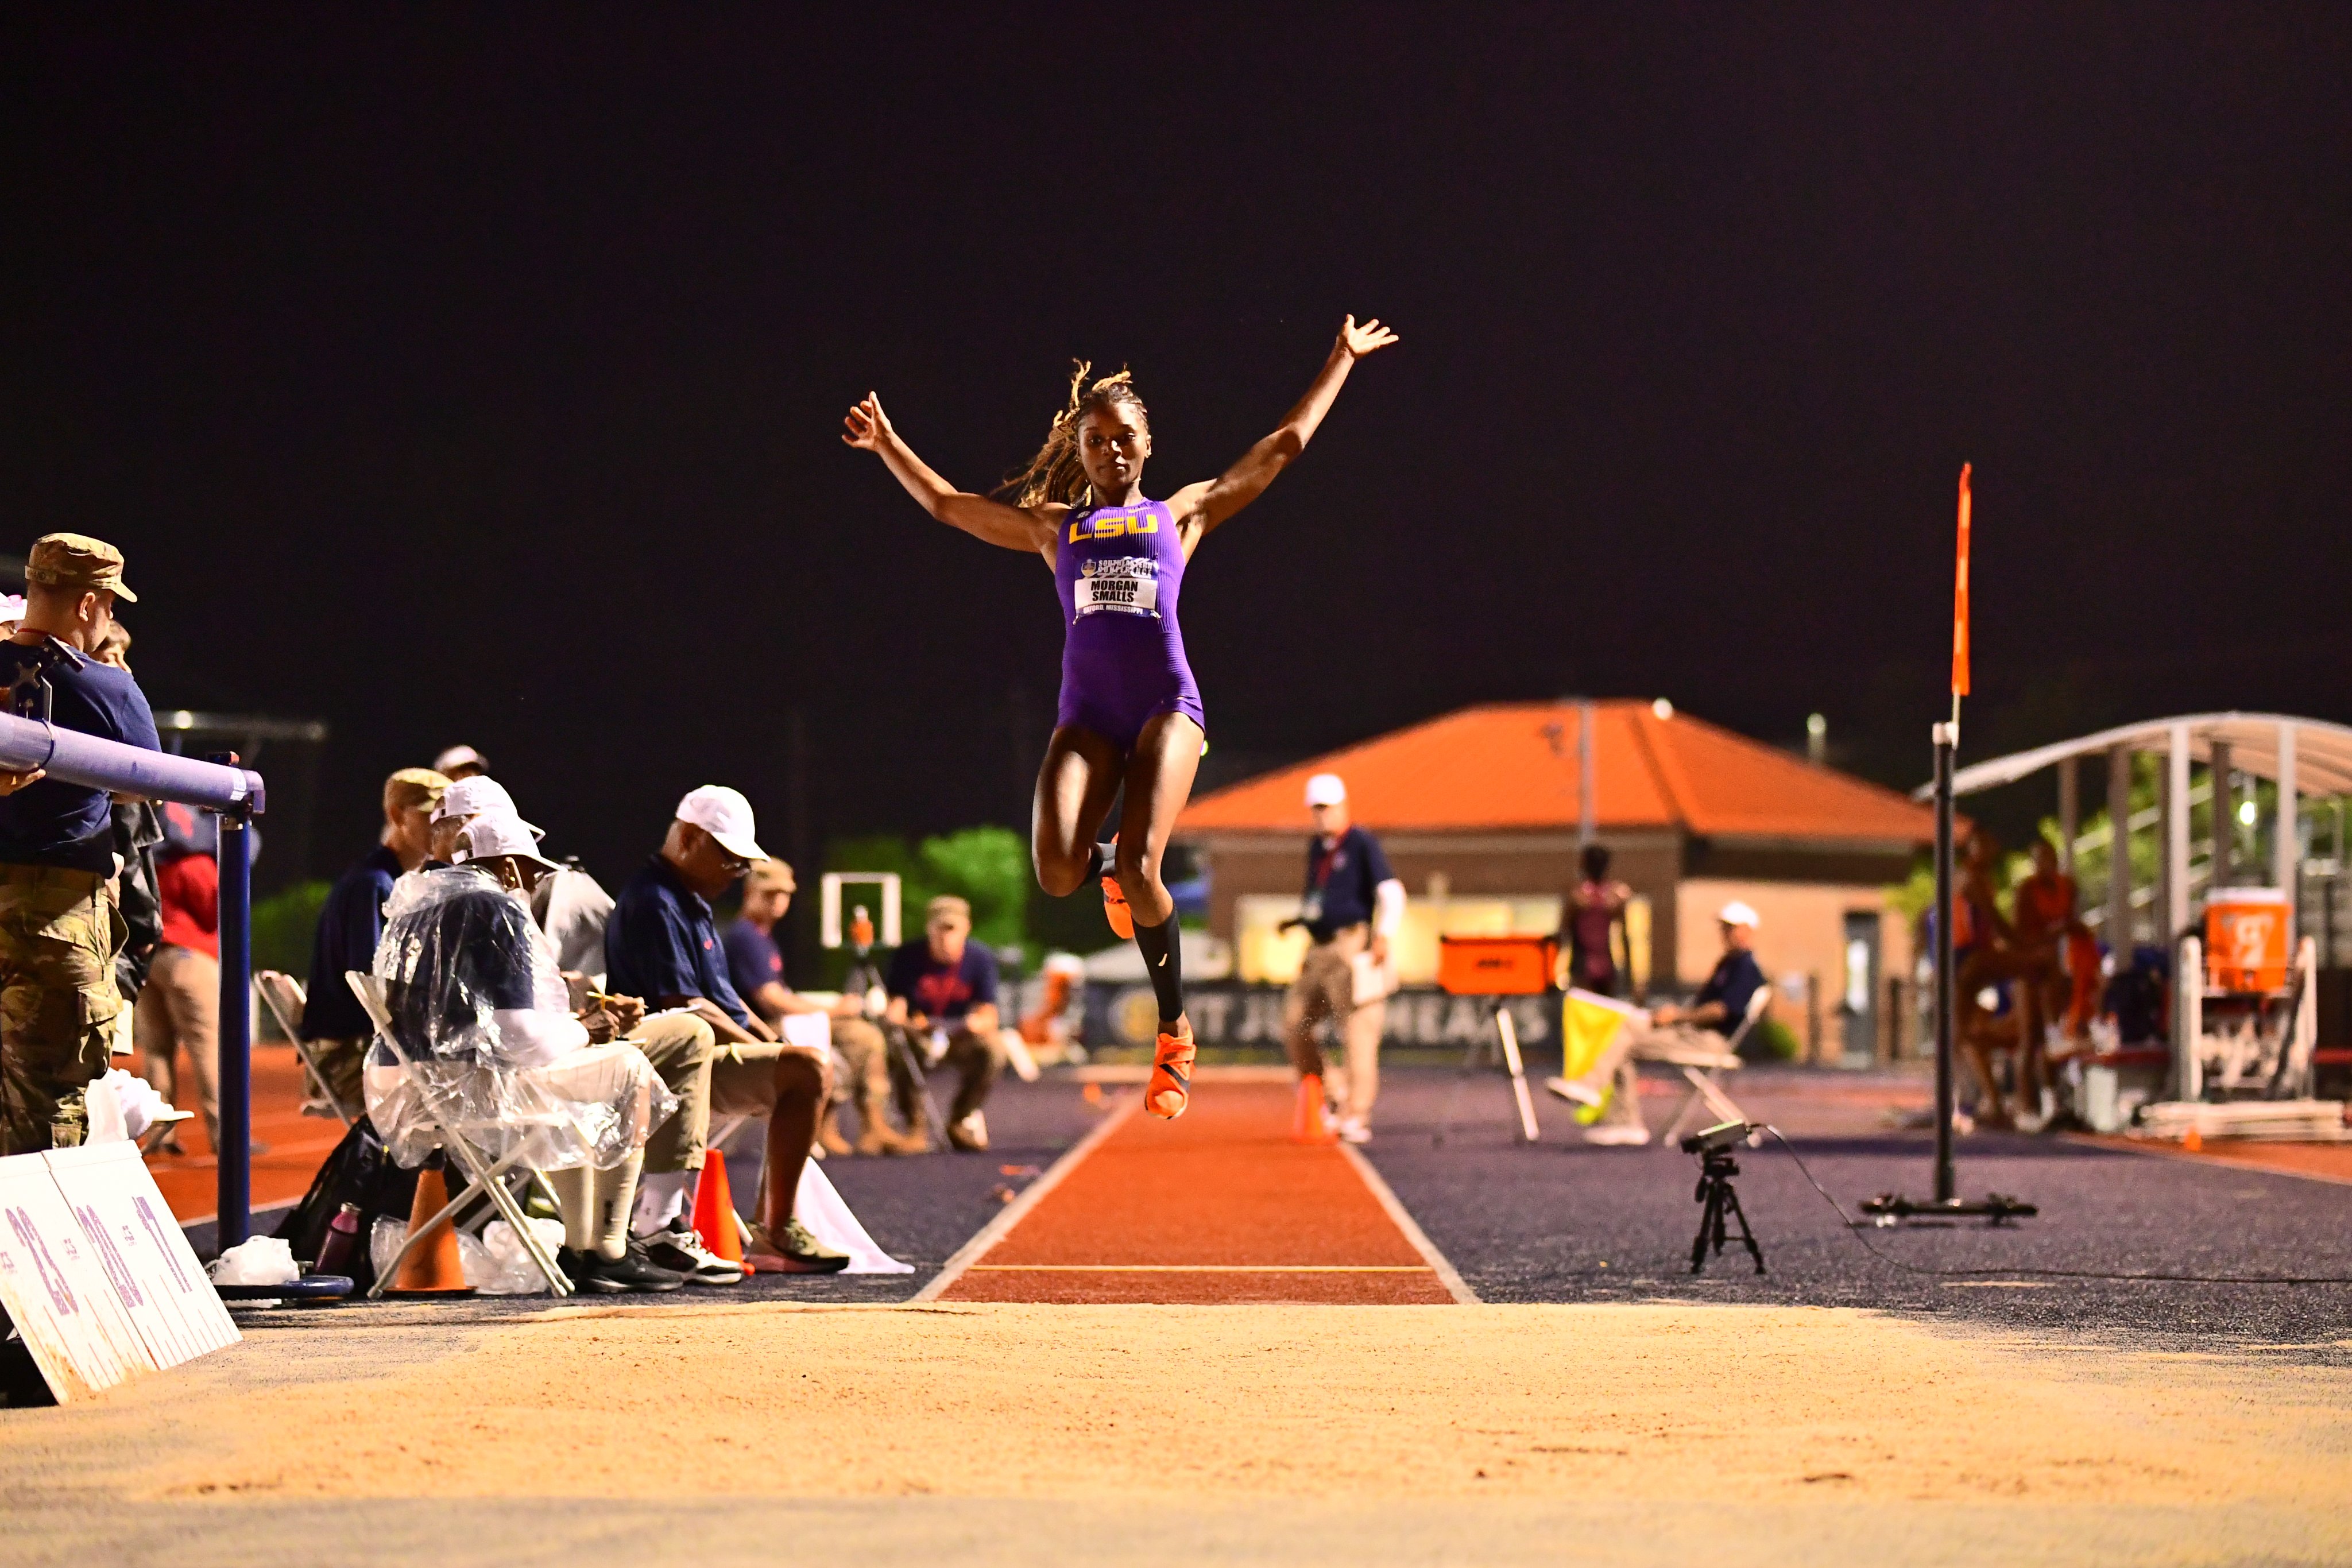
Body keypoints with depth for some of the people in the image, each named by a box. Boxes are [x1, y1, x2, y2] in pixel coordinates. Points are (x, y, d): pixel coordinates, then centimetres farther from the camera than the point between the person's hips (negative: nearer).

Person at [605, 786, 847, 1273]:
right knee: (805, 1069, -23)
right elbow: (684, 1006, -21)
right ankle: (776, 1233, -18)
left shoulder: (692, 900, 19)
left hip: (718, 1050, 11)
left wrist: (773, 1041, 10)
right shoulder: (653, 903, -15)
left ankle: (771, 1227, 11)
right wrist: (766, 1050, -16)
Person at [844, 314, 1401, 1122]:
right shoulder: (1056, 527, 21)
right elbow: (946, 504, 27)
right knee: (1056, 872, -21)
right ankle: (1109, 867, 20)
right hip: (1087, 713, 2)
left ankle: (1175, 1032, -1)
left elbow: (1285, 445, 21)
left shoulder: (1182, 514, 17)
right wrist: (888, 444, 26)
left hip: (1167, 704, -2)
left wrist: (1342, 359, 24)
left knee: (1139, 867, -21)